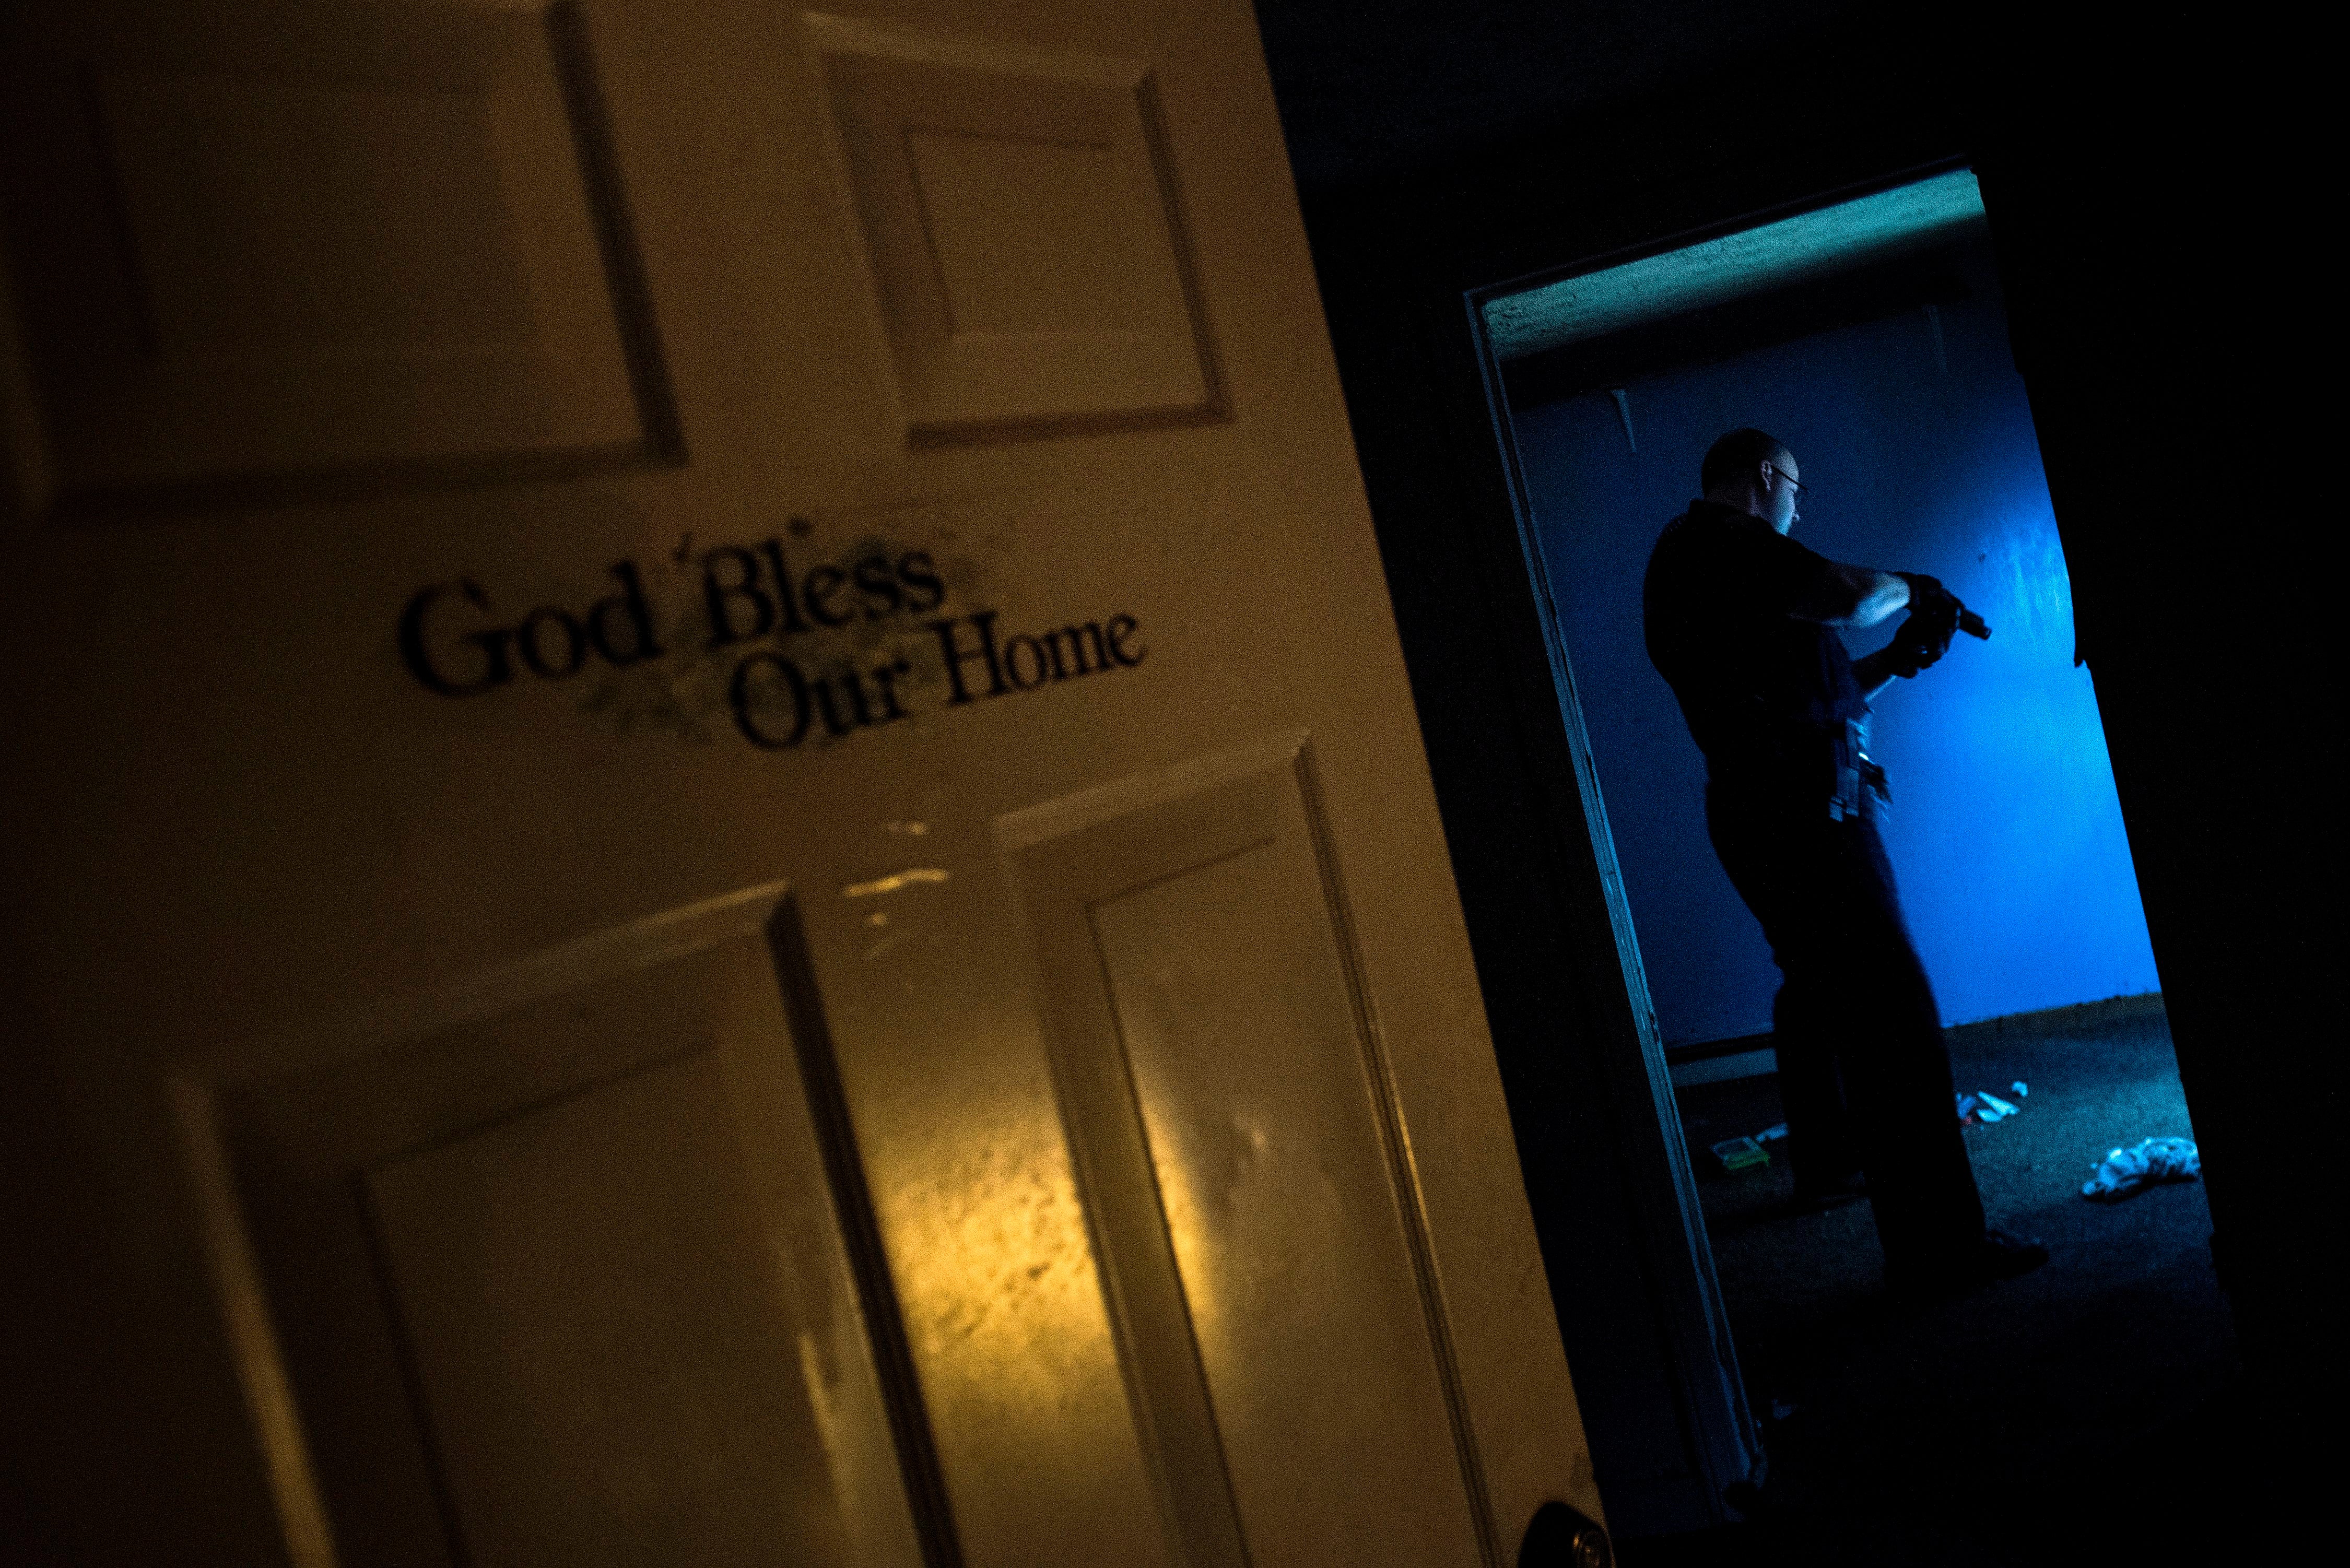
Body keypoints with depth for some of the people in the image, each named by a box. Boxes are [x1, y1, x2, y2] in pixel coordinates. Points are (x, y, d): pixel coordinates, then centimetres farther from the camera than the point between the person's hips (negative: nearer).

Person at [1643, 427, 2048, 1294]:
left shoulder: (1690, 552, 22)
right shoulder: (1719, 539, -9)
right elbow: (1849, 595, -21)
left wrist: (1894, 660, 19)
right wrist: (1908, 587, 0)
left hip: (1765, 808, 11)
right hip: (1800, 807, -11)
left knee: (1819, 989, 24)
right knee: (1892, 1012, -13)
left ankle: (1827, 1161, 40)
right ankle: (1935, 1239, -13)